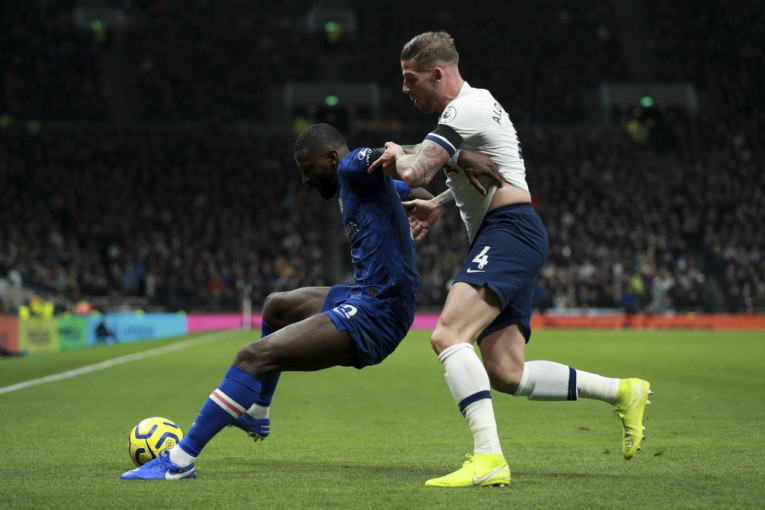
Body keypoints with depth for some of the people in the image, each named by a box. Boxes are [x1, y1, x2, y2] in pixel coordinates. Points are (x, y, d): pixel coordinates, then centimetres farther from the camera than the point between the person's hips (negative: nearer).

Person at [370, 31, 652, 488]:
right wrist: (440, 205, 29)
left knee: (448, 335, -26)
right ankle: (622, 392, 12)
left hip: (510, 232, -11)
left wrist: (397, 157, 3)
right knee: (505, 375, 3)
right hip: (508, 243, 11)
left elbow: (415, 174, -19)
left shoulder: (467, 107, -10)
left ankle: (489, 458, -35)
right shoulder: (473, 105, 23)